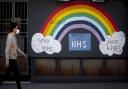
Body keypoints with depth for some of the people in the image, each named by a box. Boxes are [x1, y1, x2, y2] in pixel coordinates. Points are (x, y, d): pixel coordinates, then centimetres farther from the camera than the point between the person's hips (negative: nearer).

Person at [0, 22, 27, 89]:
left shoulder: (14, 37, 10)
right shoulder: (10, 37, -19)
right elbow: (7, 50, -22)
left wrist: (23, 53, 25)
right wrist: (7, 61, -23)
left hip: (13, 59, 9)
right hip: (11, 59, -9)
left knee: (8, 73, 14)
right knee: (17, 75, -2)